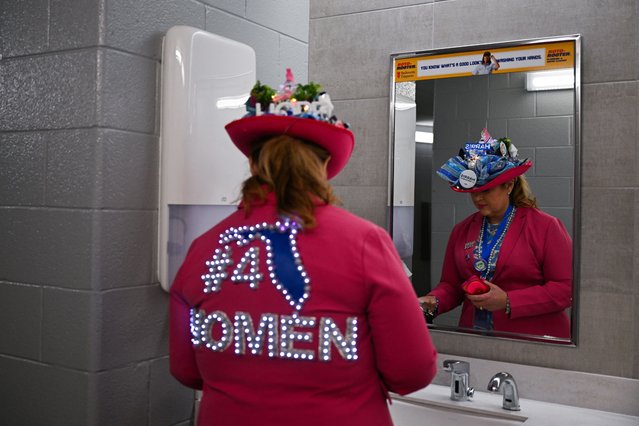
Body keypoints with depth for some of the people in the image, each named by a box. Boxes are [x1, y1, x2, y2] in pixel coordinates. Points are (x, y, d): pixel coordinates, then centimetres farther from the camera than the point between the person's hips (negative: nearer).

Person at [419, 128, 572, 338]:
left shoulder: (545, 227, 0)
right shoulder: (462, 230, 13)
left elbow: (566, 288, -5)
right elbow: (451, 285, 17)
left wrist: (508, 302, -13)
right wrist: (433, 302, -5)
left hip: (533, 341, -4)